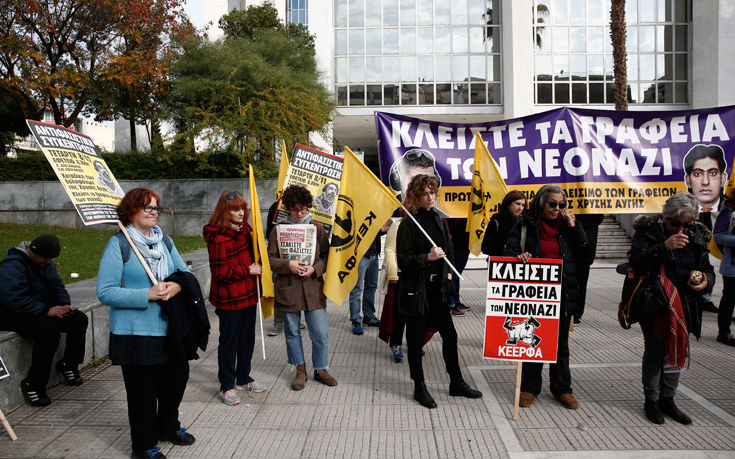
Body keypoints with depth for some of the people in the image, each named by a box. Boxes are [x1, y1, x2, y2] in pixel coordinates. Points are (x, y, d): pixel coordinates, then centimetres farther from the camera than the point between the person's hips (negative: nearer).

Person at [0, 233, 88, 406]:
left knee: (79, 319, -11)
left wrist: (65, 304, -5)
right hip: (14, 315, -8)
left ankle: (68, 365, 7)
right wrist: (47, 311, -27)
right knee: (49, 331, -34)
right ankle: (32, 385, -21)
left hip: (45, 309, 9)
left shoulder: (47, 263, 9)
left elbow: (57, 286, 16)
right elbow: (14, 300, -29)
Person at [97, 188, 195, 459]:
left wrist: (177, 286, -11)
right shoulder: (118, 244, -11)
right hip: (136, 332, -6)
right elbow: (106, 292, -16)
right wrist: (148, 295, -24)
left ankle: (169, 427, 44)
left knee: (176, 378, 19)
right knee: (143, 391, 5)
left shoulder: (165, 241, 8)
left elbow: (185, 272, 13)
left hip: (170, 327, 7)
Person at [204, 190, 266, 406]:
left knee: (247, 338, 17)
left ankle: (243, 378, 33)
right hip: (228, 298, -8)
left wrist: (257, 266, 7)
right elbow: (220, 272, -20)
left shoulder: (245, 230, 8)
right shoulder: (218, 238, -18)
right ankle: (226, 386, 16)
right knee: (229, 341, 3)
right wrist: (247, 270, -16)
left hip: (248, 294, 8)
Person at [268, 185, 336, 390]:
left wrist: (314, 268, -12)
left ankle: (321, 369, 22)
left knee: (321, 332, 1)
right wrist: (288, 264, -16)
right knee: (292, 332, 10)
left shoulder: (317, 228, 5)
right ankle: (300, 371, 27)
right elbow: (270, 259, 1)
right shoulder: (278, 229, 2)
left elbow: (326, 255, 6)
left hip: (313, 287, 0)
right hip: (288, 288, 0)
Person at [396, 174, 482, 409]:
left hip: (437, 288, 6)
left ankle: (456, 383, 27)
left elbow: (449, 250, 20)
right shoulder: (408, 225, -10)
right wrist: (427, 257, -24)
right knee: (416, 339, 5)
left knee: (449, 335, 11)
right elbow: (402, 260, -13)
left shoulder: (439, 220, 9)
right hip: (415, 291, -6)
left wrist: (448, 273, 7)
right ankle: (419, 388, 20)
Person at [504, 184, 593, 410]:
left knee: (560, 343, 13)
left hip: (562, 296, 2)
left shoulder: (567, 226, 8)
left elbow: (586, 256, 2)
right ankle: (530, 387, 20)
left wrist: (574, 227, -5)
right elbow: (509, 252, -3)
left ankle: (562, 388, 27)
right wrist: (519, 256, -26)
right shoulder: (525, 226, 1)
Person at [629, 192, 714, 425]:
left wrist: (707, 281, -8)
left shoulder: (696, 236, 6)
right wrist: (665, 246, -33)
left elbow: (707, 269, 15)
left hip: (684, 306, 5)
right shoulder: (648, 231, -10)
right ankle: (651, 401, 18)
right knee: (655, 352, 2)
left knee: (677, 352, 12)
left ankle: (667, 400, 27)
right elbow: (637, 261, -23)